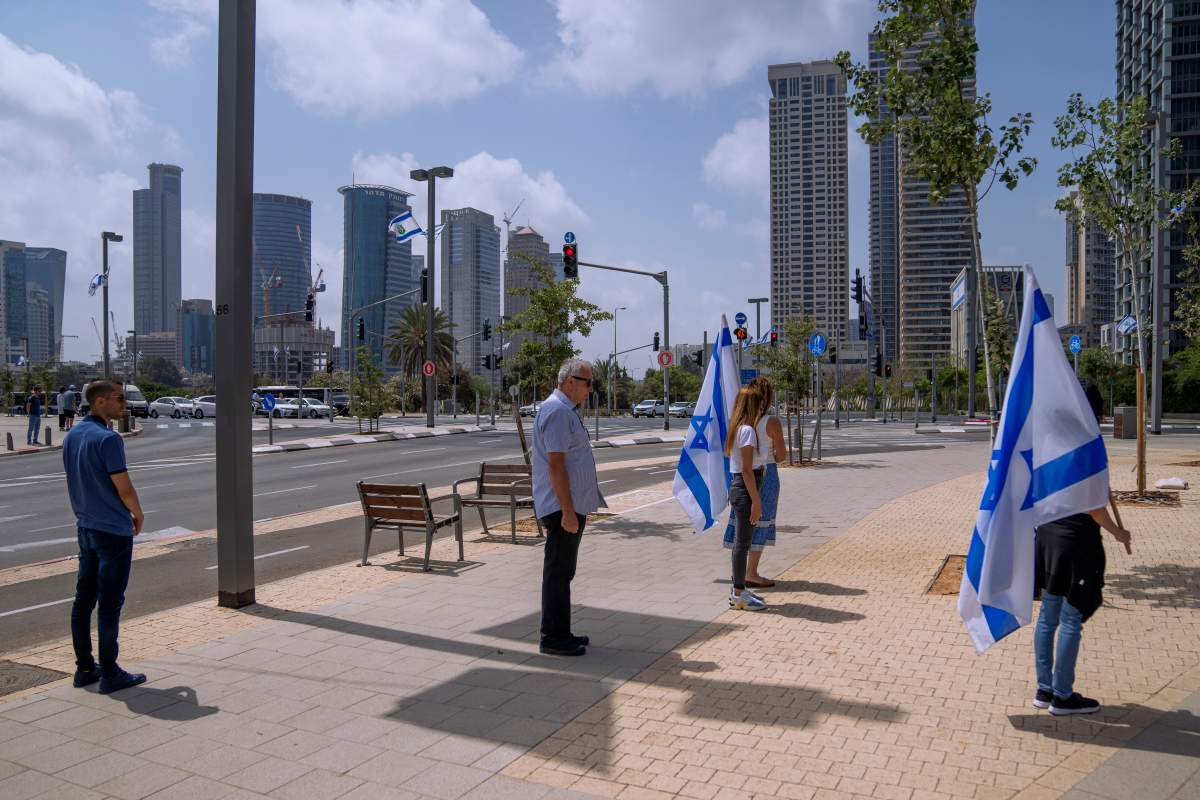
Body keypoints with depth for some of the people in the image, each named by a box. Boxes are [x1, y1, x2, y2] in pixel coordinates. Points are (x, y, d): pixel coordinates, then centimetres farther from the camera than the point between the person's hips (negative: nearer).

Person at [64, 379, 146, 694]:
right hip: (114, 530, -9)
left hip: (85, 527, 9)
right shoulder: (108, 439, -19)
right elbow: (124, 489, -18)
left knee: (83, 599, 13)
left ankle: (84, 667, 22)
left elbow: (76, 484, 14)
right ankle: (110, 674, 5)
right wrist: (138, 515, -1)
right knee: (110, 603, -2)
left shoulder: (71, 437, 8)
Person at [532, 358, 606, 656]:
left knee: (562, 572, 16)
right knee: (558, 573, -2)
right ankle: (553, 639, 7)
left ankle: (560, 634, 26)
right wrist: (568, 511, -24)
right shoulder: (558, 411, -16)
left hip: (572, 505, 11)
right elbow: (556, 464, -22)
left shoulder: (566, 410, 17)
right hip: (563, 507, -11)